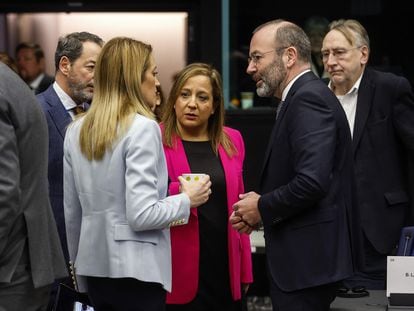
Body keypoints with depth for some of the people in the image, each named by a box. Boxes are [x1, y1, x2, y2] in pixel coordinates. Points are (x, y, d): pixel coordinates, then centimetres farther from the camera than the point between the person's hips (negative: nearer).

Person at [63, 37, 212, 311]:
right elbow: (141, 215, -20)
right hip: (134, 269, -7)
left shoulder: (77, 130, 6)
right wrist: (187, 200, -4)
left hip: (94, 267, 7)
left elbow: (72, 212, 12)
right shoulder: (142, 128, -14)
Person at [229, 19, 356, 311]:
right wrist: (261, 209, 5)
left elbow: (312, 181, -26)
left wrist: (263, 207, -11)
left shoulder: (309, 97, -15)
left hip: (306, 262, -10)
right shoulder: (307, 95, 17)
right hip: (308, 260, 10)